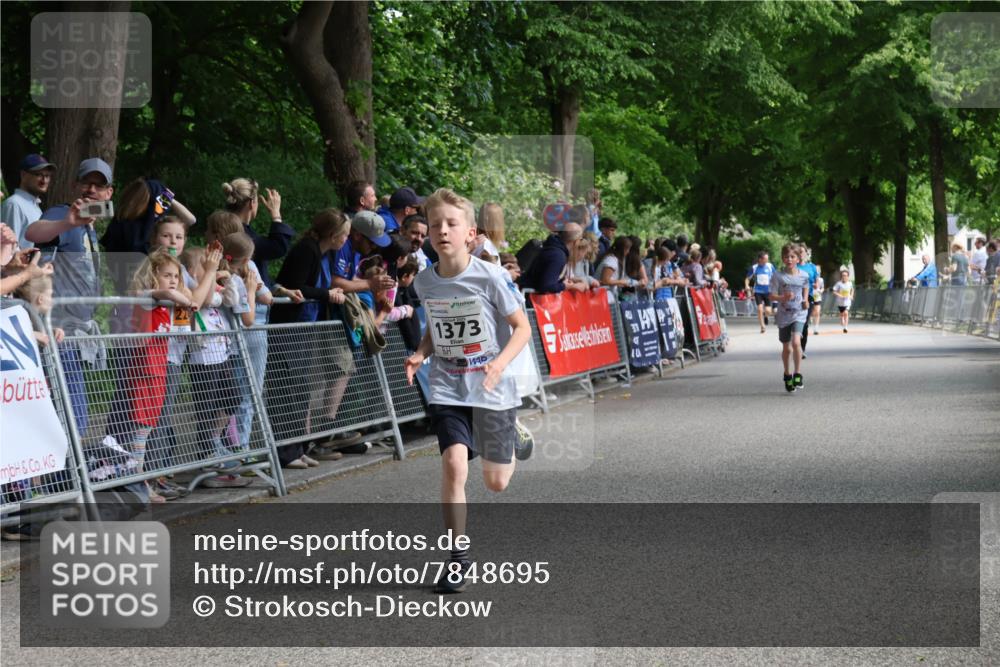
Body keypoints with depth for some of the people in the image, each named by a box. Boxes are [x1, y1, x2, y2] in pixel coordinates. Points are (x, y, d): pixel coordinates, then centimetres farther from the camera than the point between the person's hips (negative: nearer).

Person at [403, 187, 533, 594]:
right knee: (453, 463, -19)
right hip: (447, 388, 2)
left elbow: (522, 328, -9)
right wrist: (421, 354, -6)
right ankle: (458, 558, -6)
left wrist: (500, 362, -26)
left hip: (493, 389, -2)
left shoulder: (491, 277, -15)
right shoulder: (424, 282, -2)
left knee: (496, 482, 8)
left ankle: (513, 436, 45)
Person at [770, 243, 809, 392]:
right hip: (783, 314, 1)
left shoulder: (803, 276, 0)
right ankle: (788, 376, 30)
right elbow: (772, 296, -6)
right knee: (786, 347, 11)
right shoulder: (778, 276, -5)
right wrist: (784, 297, -24)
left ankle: (797, 374, -13)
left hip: (798, 313, -1)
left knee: (796, 342, -22)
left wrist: (805, 302, -1)